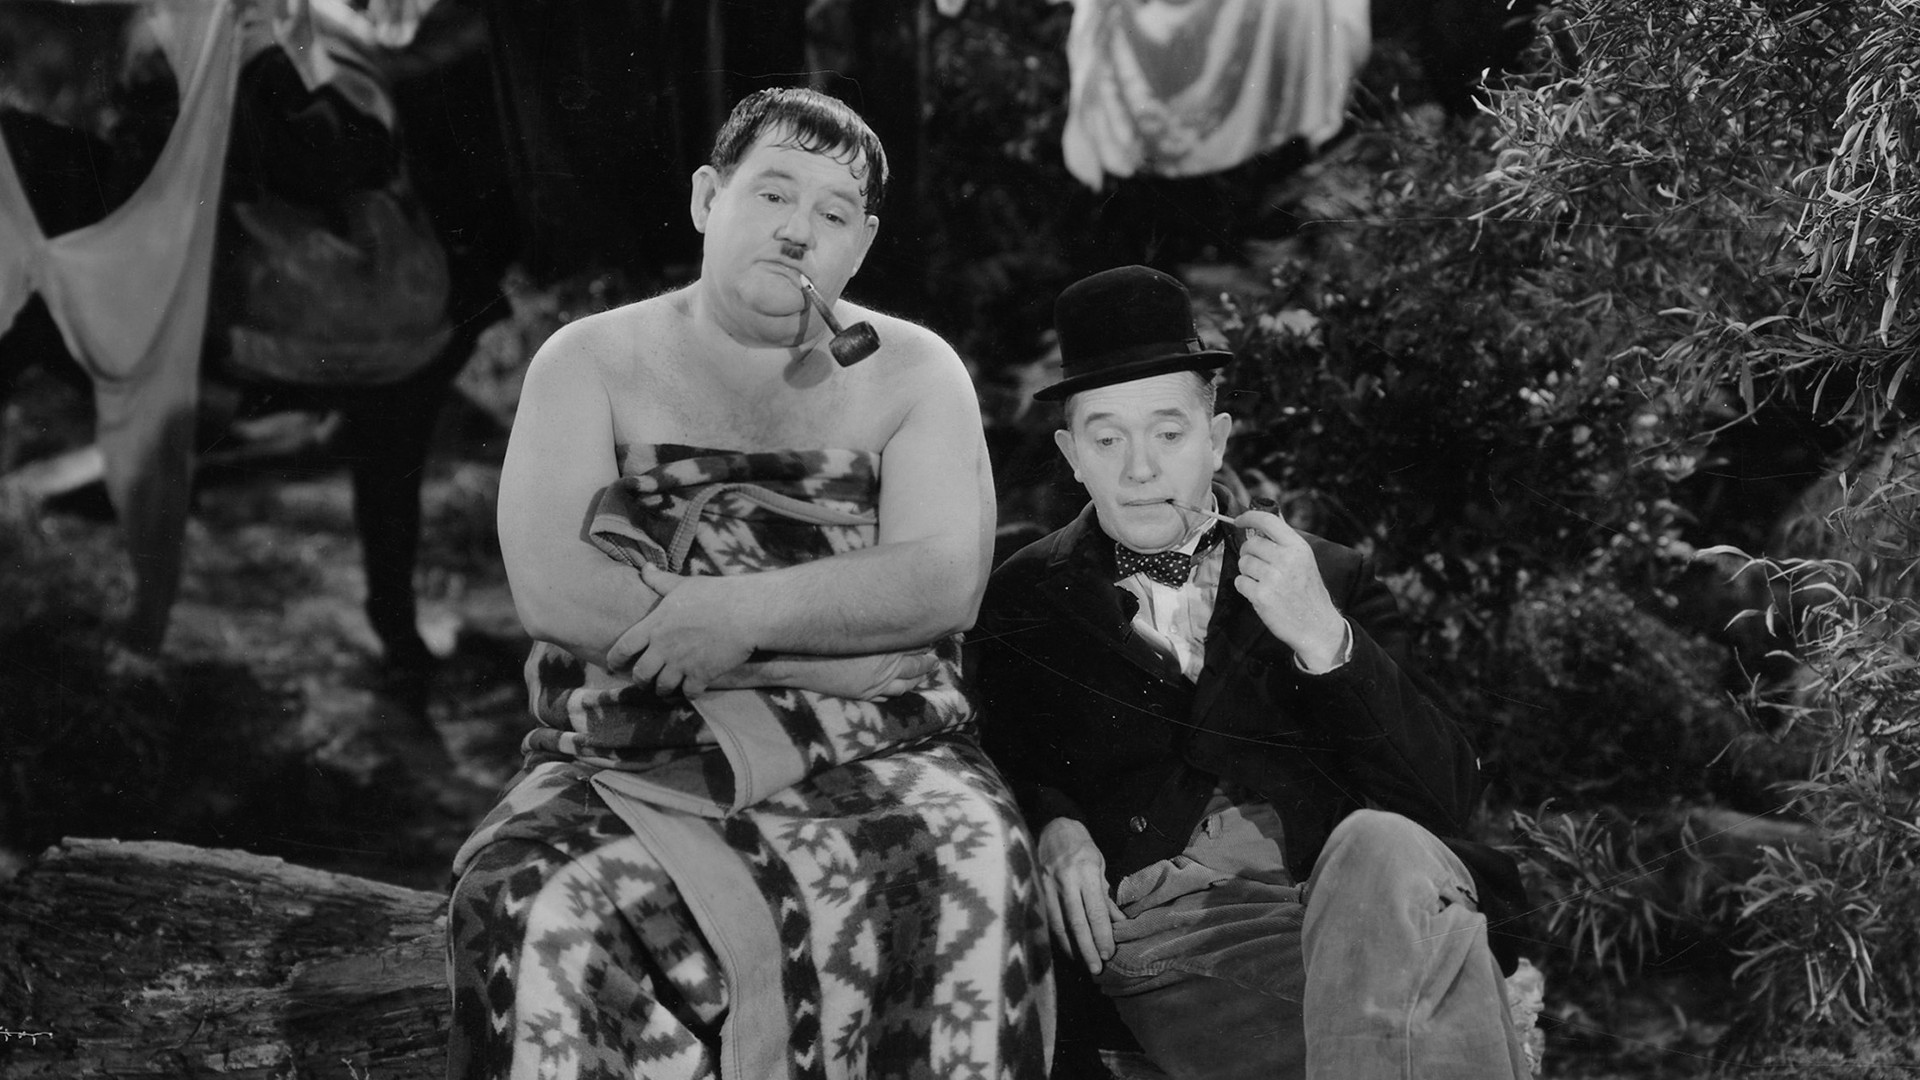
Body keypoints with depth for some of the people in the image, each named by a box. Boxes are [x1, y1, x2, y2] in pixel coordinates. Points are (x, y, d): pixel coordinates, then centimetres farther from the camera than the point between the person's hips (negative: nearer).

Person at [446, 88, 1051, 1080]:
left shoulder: (913, 373, 11)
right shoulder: (593, 362, 8)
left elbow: (945, 583, -3)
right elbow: (551, 588, -7)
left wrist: (745, 610, -17)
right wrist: (837, 636, -10)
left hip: (874, 764, 1)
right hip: (633, 764, 0)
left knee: (974, 865, -30)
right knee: (540, 910, -30)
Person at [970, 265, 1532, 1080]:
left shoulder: (1328, 579, 16)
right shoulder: (1023, 601, 18)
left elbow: (1448, 797, 8)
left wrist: (1326, 643, -7)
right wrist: (1049, 824, -10)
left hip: (1356, 896, 3)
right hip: (1162, 934, -3)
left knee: (1385, 847, -33)